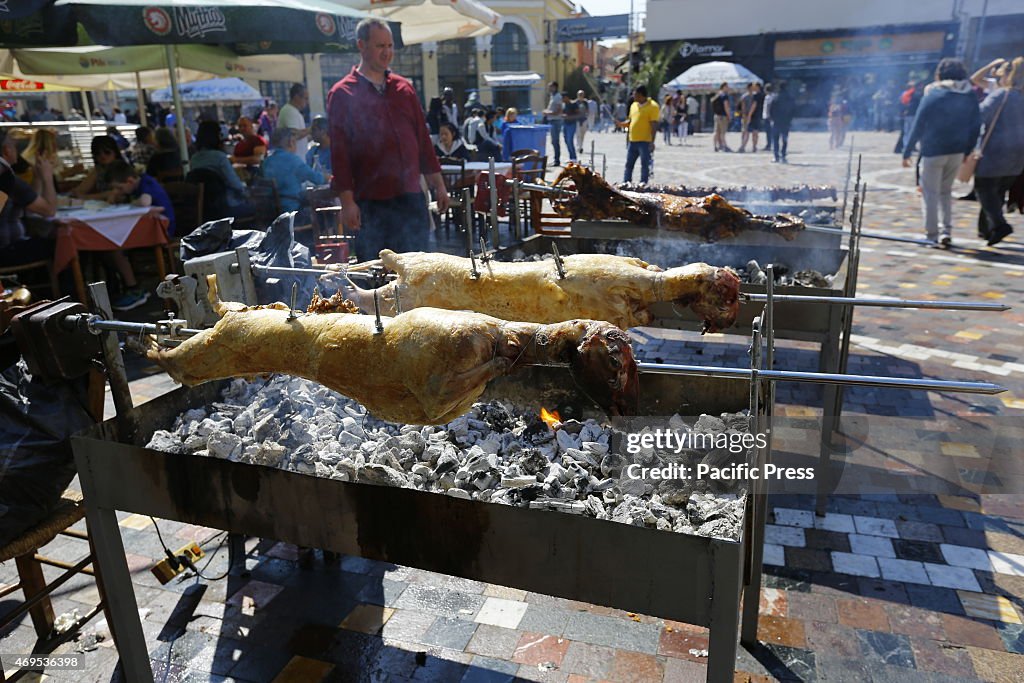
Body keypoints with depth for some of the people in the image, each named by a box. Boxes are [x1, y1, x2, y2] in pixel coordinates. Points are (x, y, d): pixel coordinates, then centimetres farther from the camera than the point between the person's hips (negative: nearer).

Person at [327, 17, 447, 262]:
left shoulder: (404, 88, 12)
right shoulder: (342, 94, -1)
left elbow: (423, 139, 15)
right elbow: (339, 152, -6)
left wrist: (438, 184, 10)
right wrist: (347, 202, -12)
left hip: (411, 198, 4)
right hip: (370, 203, -4)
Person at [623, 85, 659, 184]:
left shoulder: (652, 106, -8)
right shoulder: (634, 105, 13)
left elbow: (654, 125, -12)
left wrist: (652, 141, -17)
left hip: (645, 141, -7)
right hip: (633, 141, 7)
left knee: (644, 165, -1)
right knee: (629, 164, 11)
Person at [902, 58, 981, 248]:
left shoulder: (933, 94, -9)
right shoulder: (970, 96, 5)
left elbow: (918, 125, -9)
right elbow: (976, 125, 7)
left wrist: (907, 152, -5)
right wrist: (967, 150, 16)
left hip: (933, 151, -5)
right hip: (957, 152, 5)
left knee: (930, 193, 4)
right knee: (945, 192, 18)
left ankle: (932, 235, 4)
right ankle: (946, 231, 8)